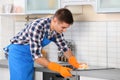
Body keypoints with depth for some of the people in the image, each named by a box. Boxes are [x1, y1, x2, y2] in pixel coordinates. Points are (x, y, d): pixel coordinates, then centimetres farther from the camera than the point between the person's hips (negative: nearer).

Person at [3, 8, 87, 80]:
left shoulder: (57, 29, -9)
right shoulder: (37, 26, -32)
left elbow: (64, 48, 5)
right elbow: (36, 56, -33)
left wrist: (75, 63, -10)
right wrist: (59, 68, -37)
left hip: (30, 57, 7)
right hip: (18, 53, -7)